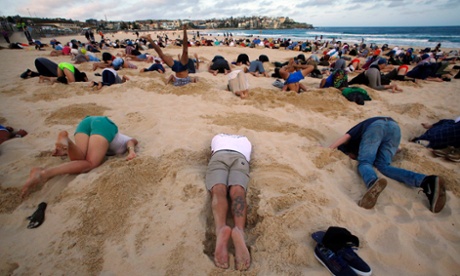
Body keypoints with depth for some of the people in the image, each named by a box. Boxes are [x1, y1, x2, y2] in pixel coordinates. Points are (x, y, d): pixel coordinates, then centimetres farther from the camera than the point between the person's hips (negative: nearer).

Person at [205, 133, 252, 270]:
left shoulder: (217, 136, 44)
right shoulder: (245, 139, 45)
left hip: (218, 156, 0)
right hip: (240, 158, 1)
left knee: (218, 191, -25)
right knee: (237, 192, -25)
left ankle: (220, 229, -59)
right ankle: (239, 231, -58)